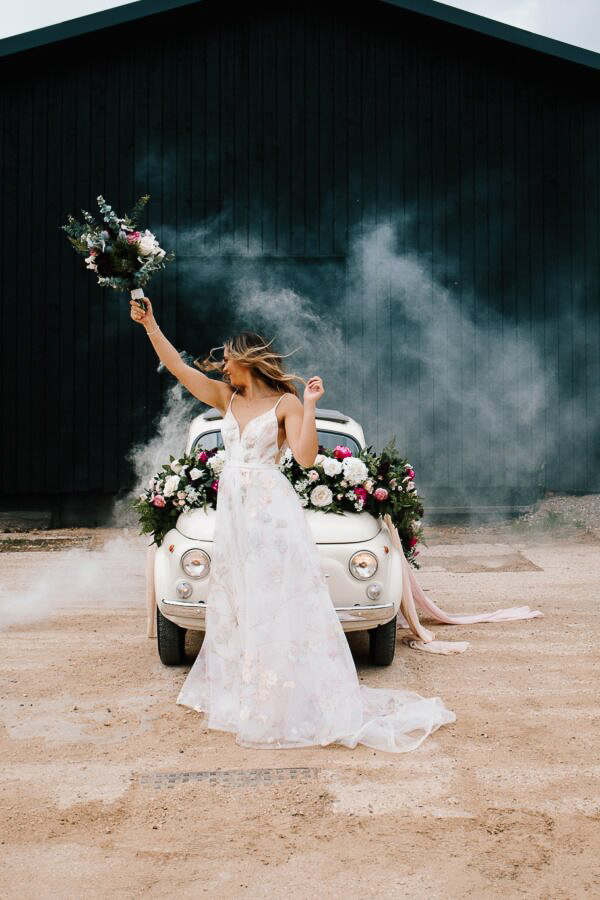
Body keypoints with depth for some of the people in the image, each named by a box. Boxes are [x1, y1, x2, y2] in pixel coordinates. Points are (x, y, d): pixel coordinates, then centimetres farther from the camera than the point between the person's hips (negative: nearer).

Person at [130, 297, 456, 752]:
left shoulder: (285, 402, -5)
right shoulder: (227, 397, 12)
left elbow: (306, 457, -15)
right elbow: (178, 367, 7)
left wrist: (309, 405, -19)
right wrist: (149, 324, 2)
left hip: (272, 510, -7)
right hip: (233, 509, 7)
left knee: (278, 605, -5)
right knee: (236, 606, 13)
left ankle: (292, 702, 2)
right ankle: (242, 693, 25)